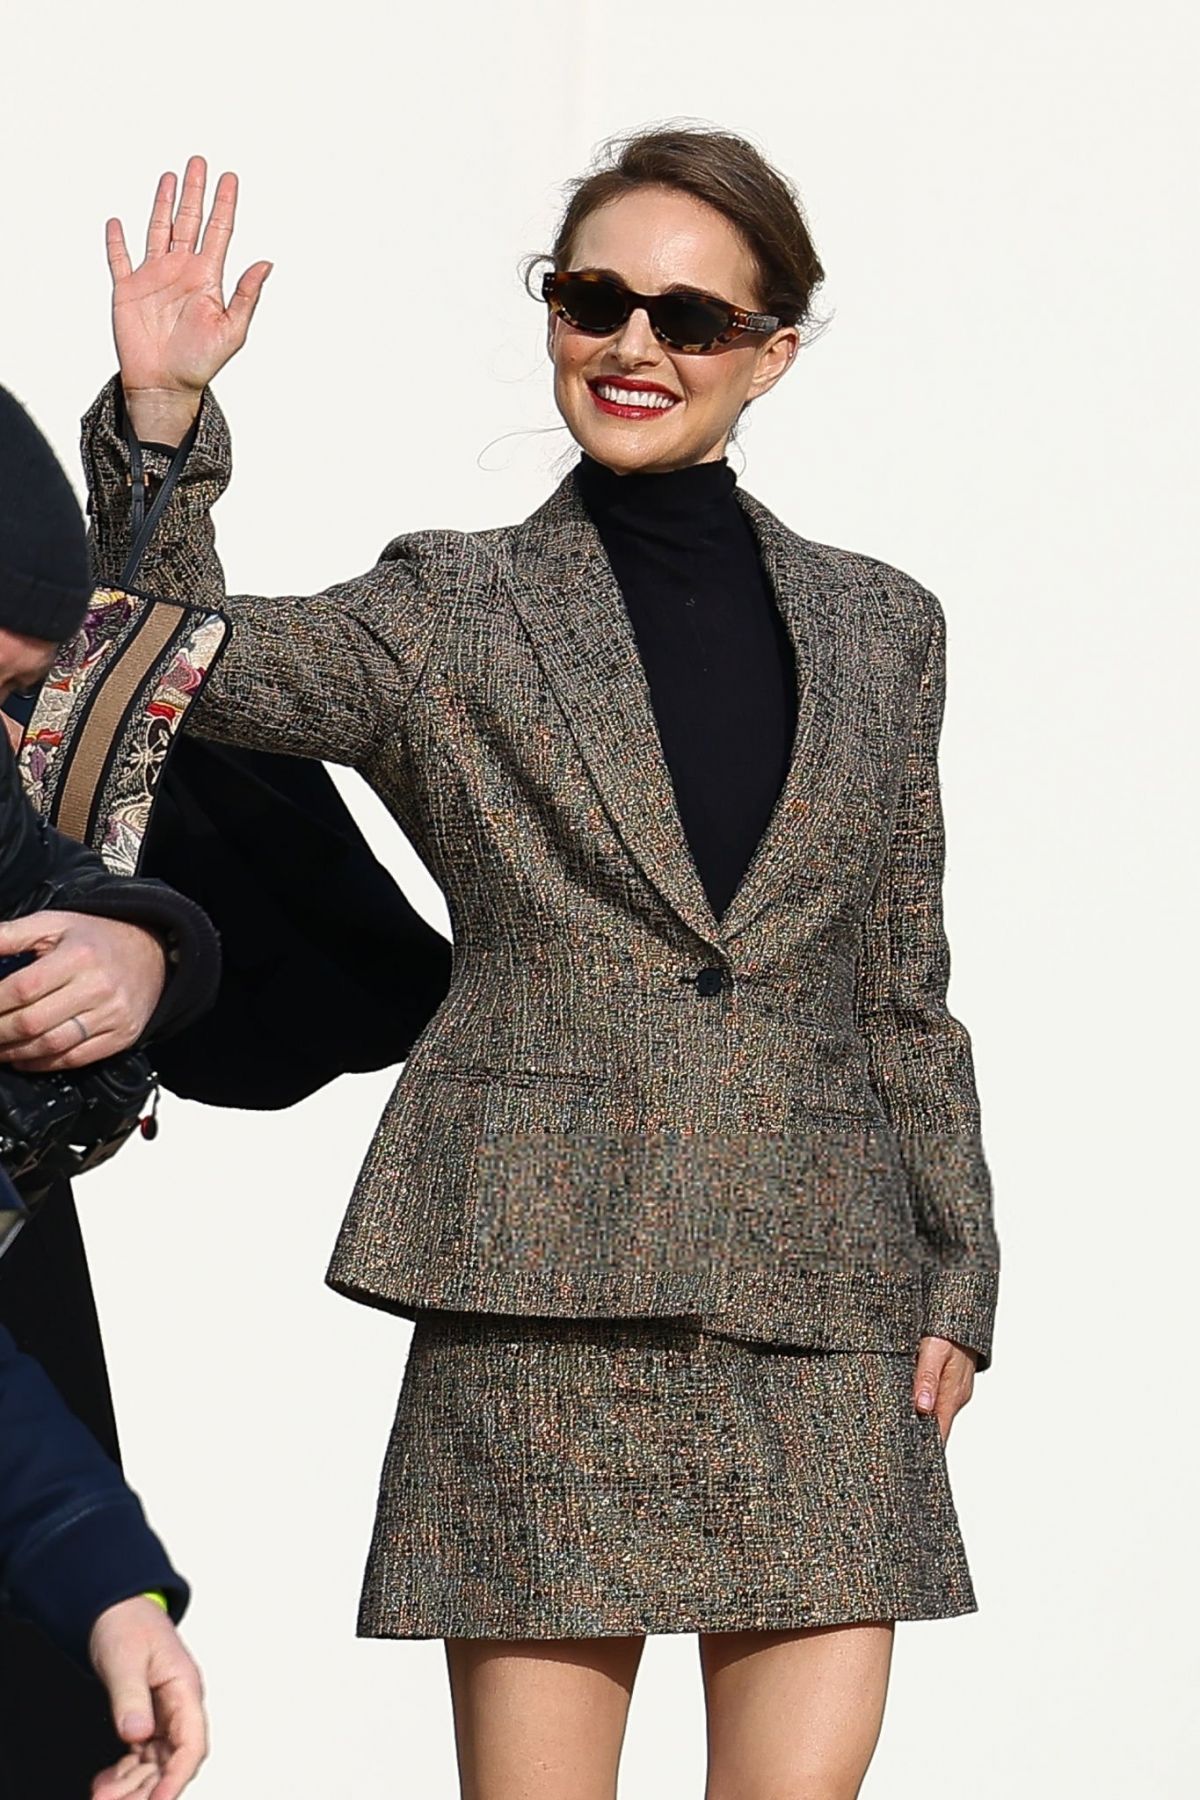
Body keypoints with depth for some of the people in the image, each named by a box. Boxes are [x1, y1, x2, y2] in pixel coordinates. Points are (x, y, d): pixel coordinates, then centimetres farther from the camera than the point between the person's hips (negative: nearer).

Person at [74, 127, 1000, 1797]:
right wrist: (159, 418, -21)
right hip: (541, 1296, -2)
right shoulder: (451, 613, 7)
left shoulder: (881, 628, 14)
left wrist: (957, 1276, 11)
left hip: (817, 1300, 2)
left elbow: (905, 994, 16)